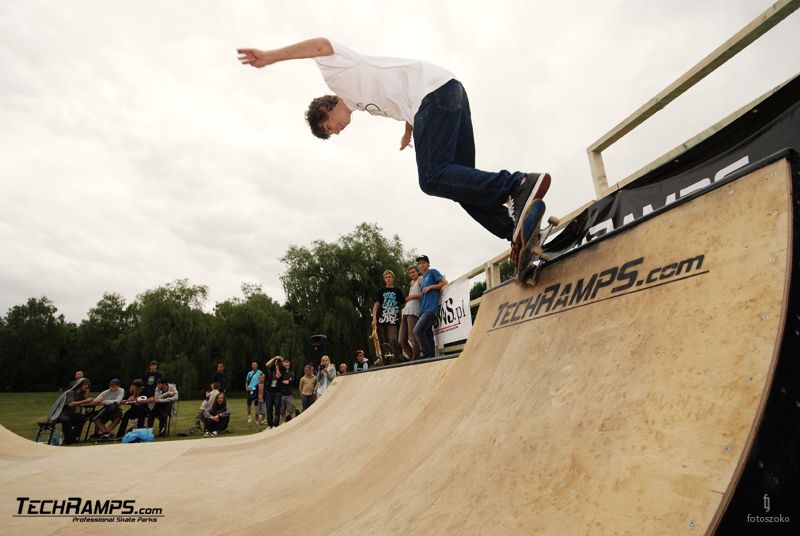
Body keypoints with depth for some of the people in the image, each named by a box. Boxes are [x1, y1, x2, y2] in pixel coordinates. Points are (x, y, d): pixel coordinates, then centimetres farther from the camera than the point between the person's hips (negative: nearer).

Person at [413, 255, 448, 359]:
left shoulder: (433, 272, 3)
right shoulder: (422, 278, 25)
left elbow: (445, 282, -7)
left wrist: (430, 287, -9)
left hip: (431, 308, -8)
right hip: (423, 309, 8)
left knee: (417, 331, -20)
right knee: (428, 335, 5)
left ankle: (427, 353, -13)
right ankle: (431, 356, 7)